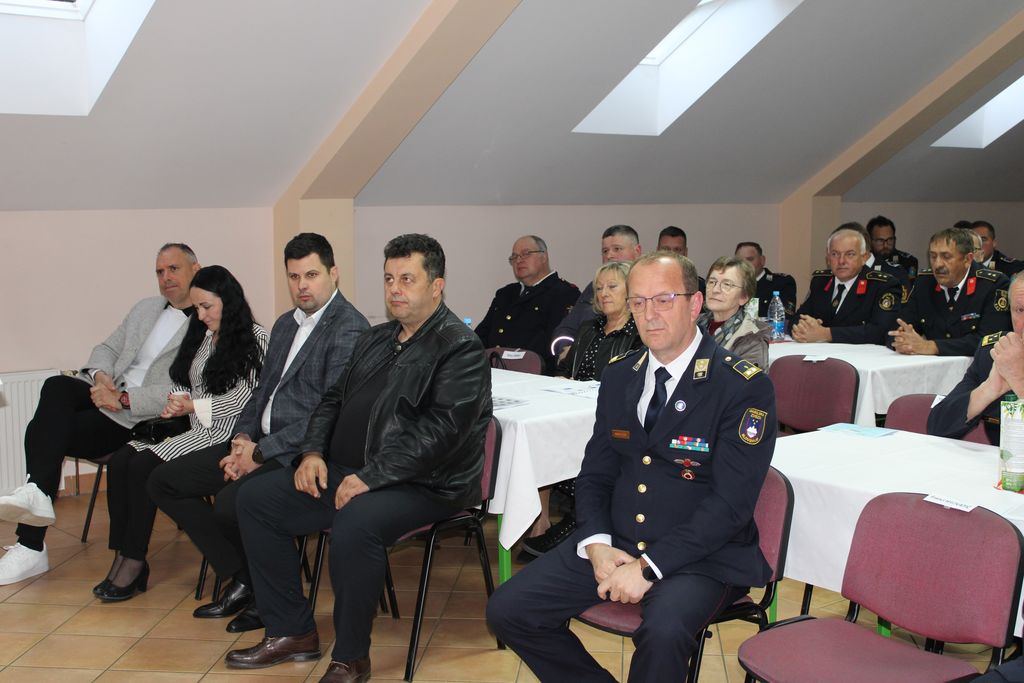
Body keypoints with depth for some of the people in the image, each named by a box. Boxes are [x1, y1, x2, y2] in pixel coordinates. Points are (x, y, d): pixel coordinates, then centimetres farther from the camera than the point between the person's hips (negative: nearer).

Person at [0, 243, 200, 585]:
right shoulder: (145, 308, 22)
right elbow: (107, 348, 23)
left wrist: (124, 399, -19)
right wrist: (100, 375, -2)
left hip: (144, 418, -6)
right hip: (109, 393, 7)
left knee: (44, 432, -21)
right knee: (56, 387, -26)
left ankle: (31, 547, -16)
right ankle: (37, 494, -32)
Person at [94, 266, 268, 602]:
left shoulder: (255, 338, -3)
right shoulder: (202, 336, 22)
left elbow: (246, 397, -11)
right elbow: (182, 382, 23)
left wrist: (194, 406, -7)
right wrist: (177, 402, 0)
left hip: (222, 434, -8)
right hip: (193, 429, 8)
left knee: (144, 465, -25)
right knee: (119, 461, -16)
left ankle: (135, 564, -16)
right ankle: (123, 559, -17)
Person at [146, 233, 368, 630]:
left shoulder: (349, 330, -13)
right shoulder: (285, 325, 18)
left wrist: (260, 452, -16)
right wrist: (243, 439, 0)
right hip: (259, 443, 10)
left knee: (231, 502, -31)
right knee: (163, 482, 3)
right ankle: (243, 578, 5)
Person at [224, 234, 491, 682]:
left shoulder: (460, 347, -9)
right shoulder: (374, 340, 18)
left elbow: (441, 427, -20)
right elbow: (334, 399, 22)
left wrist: (371, 477, -24)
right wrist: (313, 451, 1)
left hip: (421, 485, -9)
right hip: (344, 472, 9)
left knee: (354, 525, -36)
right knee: (255, 499, 1)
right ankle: (291, 632, 9)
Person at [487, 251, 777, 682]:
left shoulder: (744, 387, -10)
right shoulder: (618, 378, 9)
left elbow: (729, 503, -16)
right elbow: (594, 475, 12)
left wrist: (648, 567, -21)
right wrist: (597, 545, -8)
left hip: (698, 556, -5)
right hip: (613, 544, 6)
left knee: (663, 633, -35)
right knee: (507, 610, -8)